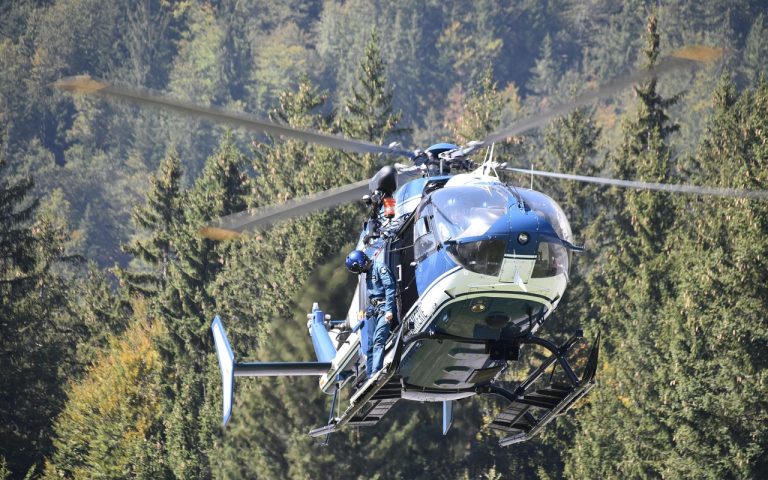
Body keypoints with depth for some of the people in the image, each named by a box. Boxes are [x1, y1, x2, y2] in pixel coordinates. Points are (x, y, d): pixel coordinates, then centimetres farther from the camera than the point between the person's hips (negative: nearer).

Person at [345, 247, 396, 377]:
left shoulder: (380, 267, -10)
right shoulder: (369, 271, 17)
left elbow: (390, 288, -17)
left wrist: (389, 310, -21)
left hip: (383, 309, -9)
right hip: (372, 310, 9)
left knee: (378, 341, -18)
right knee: (370, 344, 7)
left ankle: (375, 373, -25)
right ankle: (370, 375, 9)